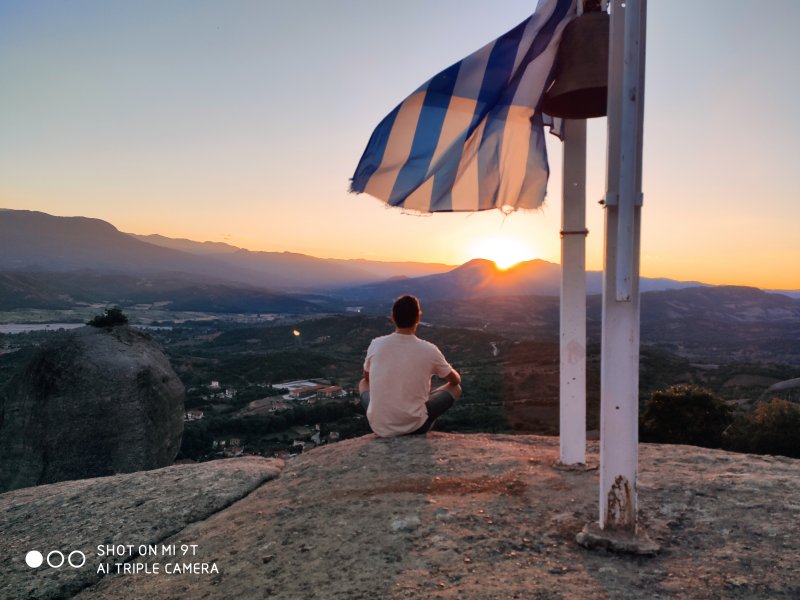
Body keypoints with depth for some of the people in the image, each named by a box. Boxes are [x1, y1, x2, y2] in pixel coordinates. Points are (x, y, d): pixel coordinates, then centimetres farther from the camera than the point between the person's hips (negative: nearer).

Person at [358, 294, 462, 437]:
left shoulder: (376, 344, -5)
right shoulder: (429, 350, -10)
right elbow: (456, 380, 8)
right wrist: (451, 370, 32)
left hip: (379, 427, 2)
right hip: (414, 426, -2)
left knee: (364, 383, 30)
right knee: (455, 388, 18)